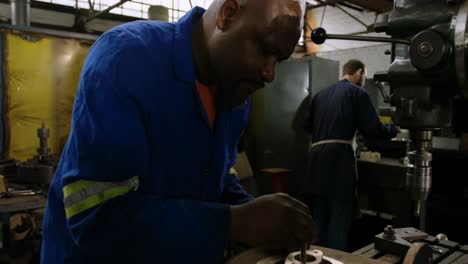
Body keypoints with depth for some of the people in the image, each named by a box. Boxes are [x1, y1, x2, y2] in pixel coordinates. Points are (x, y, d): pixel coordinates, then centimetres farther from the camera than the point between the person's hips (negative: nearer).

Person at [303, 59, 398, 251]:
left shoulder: (321, 94, 18)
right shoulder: (358, 93, 2)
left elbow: (307, 126, 21)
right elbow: (372, 129, -2)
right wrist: (394, 130, 17)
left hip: (316, 155, 6)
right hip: (339, 156, -6)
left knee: (319, 215, 15)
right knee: (340, 215, 2)